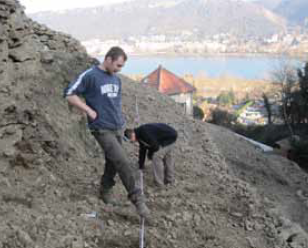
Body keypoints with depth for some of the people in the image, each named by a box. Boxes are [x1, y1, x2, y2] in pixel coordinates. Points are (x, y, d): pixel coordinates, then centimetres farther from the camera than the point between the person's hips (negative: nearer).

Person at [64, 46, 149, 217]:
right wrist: (90, 111, -13)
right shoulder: (89, 76, -10)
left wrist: (120, 119, 13)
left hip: (118, 128, 7)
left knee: (112, 163, 12)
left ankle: (105, 191, 32)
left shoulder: (116, 79, 12)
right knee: (122, 162, -12)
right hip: (102, 129, -7)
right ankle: (136, 198, -2)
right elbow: (69, 94, -11)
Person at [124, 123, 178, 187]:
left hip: (169, 137, -10)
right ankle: (170, 179, 33)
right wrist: (141, 166, 28)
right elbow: (142, 150, 21)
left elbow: (155, 146, -23)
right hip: (171, 135, 10)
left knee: (156, 157, -6)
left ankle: (159, 182, 1)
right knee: (167, 157, 21)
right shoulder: (140, 136, 9)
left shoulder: (143, 132, -23)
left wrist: (150, 154, -1)